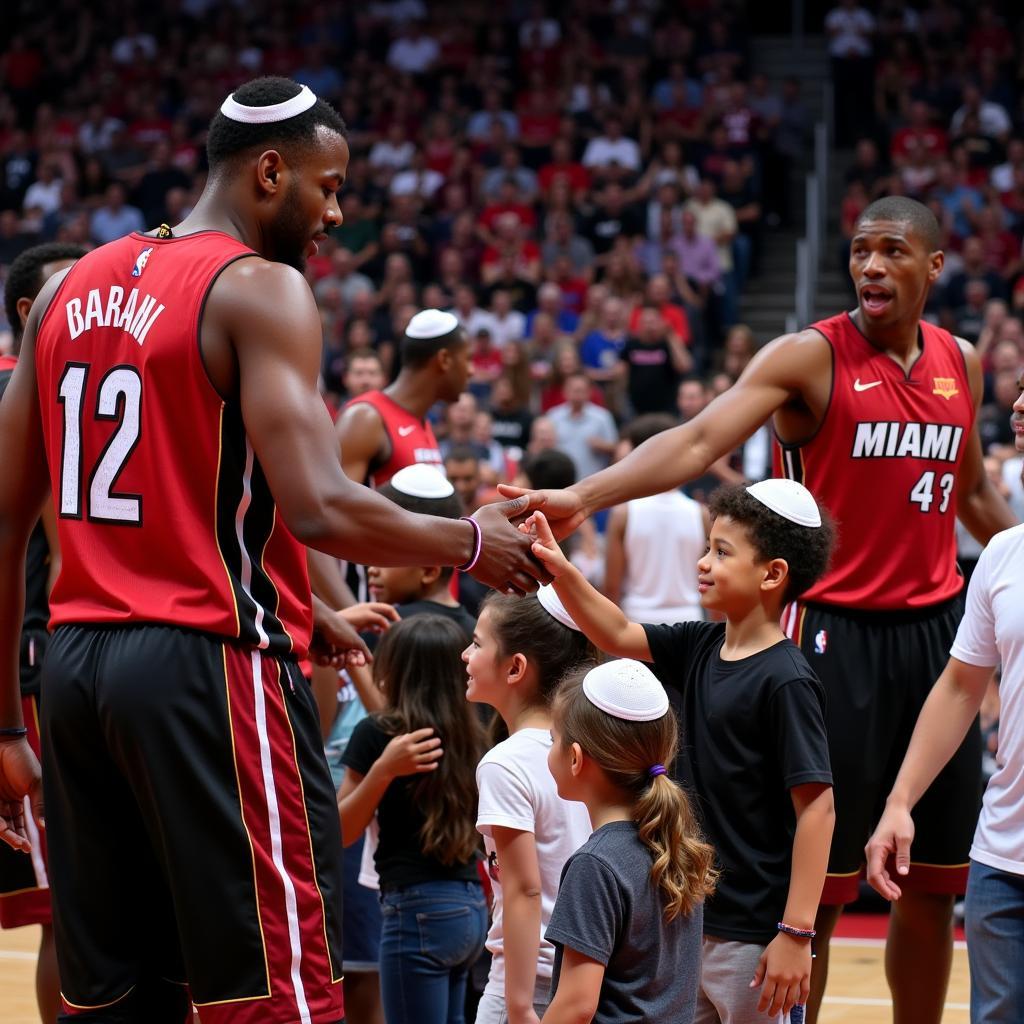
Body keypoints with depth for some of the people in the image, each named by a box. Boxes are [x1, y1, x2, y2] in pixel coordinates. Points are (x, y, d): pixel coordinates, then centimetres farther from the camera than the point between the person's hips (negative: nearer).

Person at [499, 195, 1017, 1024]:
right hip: (839, 630, -5)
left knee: (934, 881, 10)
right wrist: (583, 497, -37)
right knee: (819, 882, -2)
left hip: (936, 627, 5)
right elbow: (701, 441, -23)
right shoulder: (811, 357, -9)